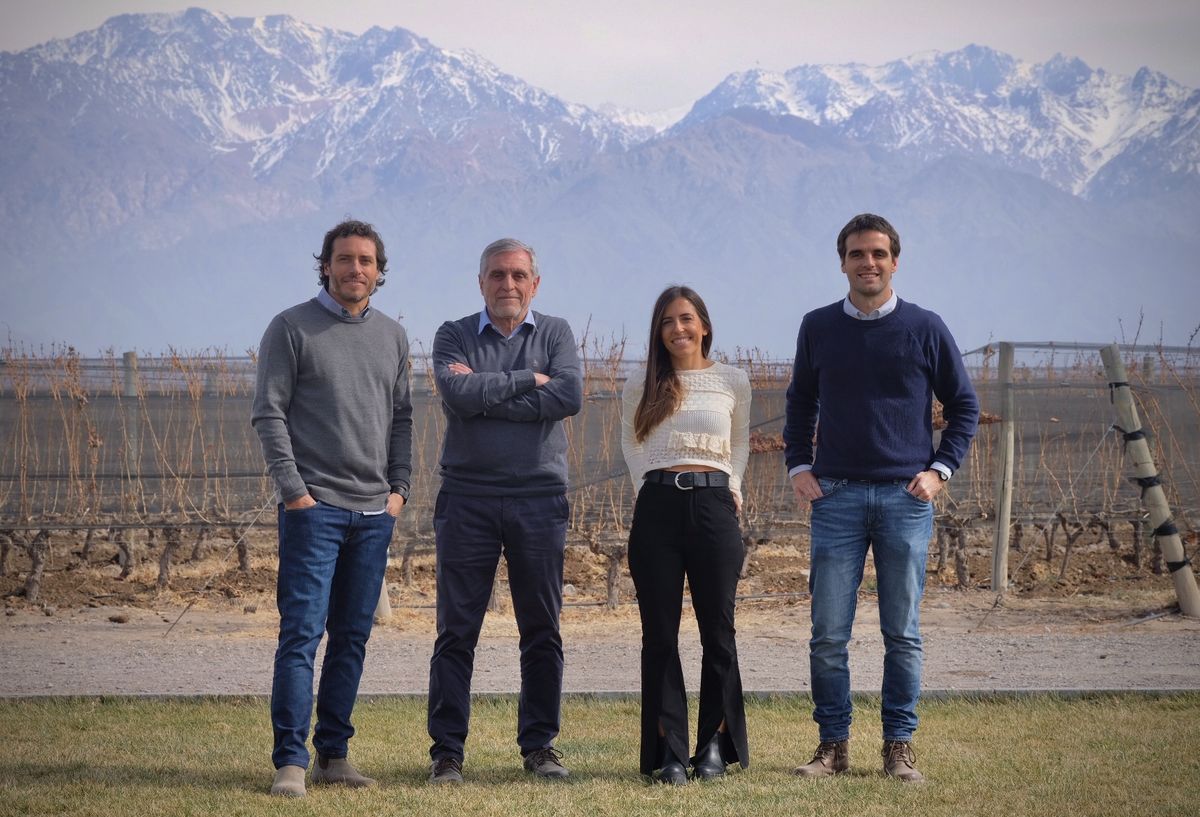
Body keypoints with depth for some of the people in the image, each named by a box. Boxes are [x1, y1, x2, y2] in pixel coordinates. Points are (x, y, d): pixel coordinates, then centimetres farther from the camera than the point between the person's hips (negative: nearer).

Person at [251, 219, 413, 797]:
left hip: (375, 512, 5)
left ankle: (333, 755, 14)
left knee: (353, 637, 8)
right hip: (314, 506, -5)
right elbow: (269, 413, -4)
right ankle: (290, 761, -8)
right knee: (302, 633, -9)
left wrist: (399, 487, 7)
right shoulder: (292, 328, -1)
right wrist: (293, 489, -11)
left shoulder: (392, 337, 14)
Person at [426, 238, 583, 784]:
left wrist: (486, 396, -10)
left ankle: (539, 744, 15)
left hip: (539, 498, 1)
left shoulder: (555, 333, 9)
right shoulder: (454, 336, 6)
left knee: (542, 631, 6)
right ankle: (446, 751, 4)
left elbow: (569, 397, -10)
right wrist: (527, 380, -8)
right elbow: (458, 394, -13)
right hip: (467, 498, -1)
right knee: (456, 631, -1)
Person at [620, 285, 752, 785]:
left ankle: (714, 745, 11)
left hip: (714, 506, 0)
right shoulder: (642, 388, 8)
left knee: (717, 631, 2)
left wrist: (733, 486, 10)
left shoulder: (733, 382, 8)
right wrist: (648, 484, 10)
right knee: (660, 634, -1)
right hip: (657, 508, 0)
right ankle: (669, 750, 2)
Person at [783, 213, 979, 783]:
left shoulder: (925, 329, 3)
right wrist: (798, 466, 7)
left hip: (905, 499, -1)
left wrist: (940, 470, -1)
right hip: (836, 498, 1)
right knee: (828, 635, -1)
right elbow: (800, 402, 19)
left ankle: (899, 746, 11)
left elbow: (963, 405, 10)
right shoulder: (819, 328, 7)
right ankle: (833, 745, 8)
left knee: (903, 634, 3)